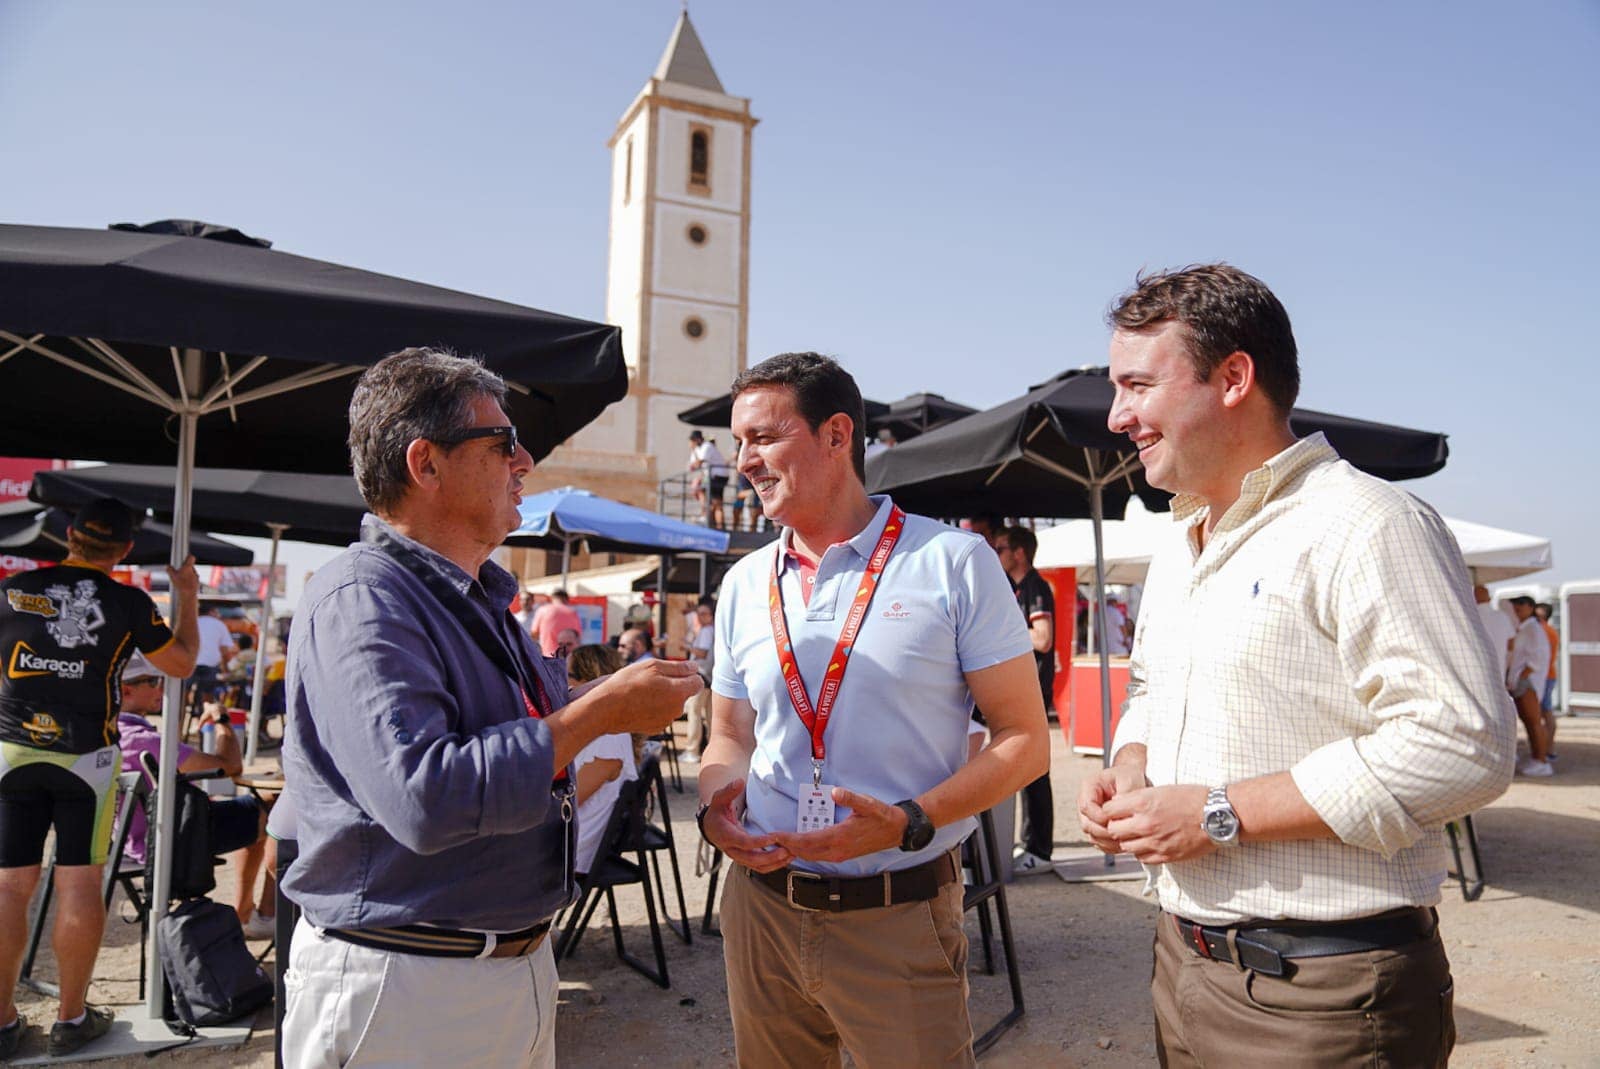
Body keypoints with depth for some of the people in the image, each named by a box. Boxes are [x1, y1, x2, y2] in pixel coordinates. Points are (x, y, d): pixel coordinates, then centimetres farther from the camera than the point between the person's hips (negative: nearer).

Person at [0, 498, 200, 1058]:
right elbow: (181, 662, 7)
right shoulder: (129, 603, -5)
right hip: (85, 758, -2)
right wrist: (187, 598, 16)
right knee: (80, 882, 4)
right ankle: (71, 1019, 12)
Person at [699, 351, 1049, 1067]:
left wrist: (910, 822, -21)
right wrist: (715, 806, -6)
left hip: (899, 921, -4)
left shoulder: (952, 563, -8)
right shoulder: (745, 585, 7)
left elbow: (1024, 738, -7)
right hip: (761, 907, 4)